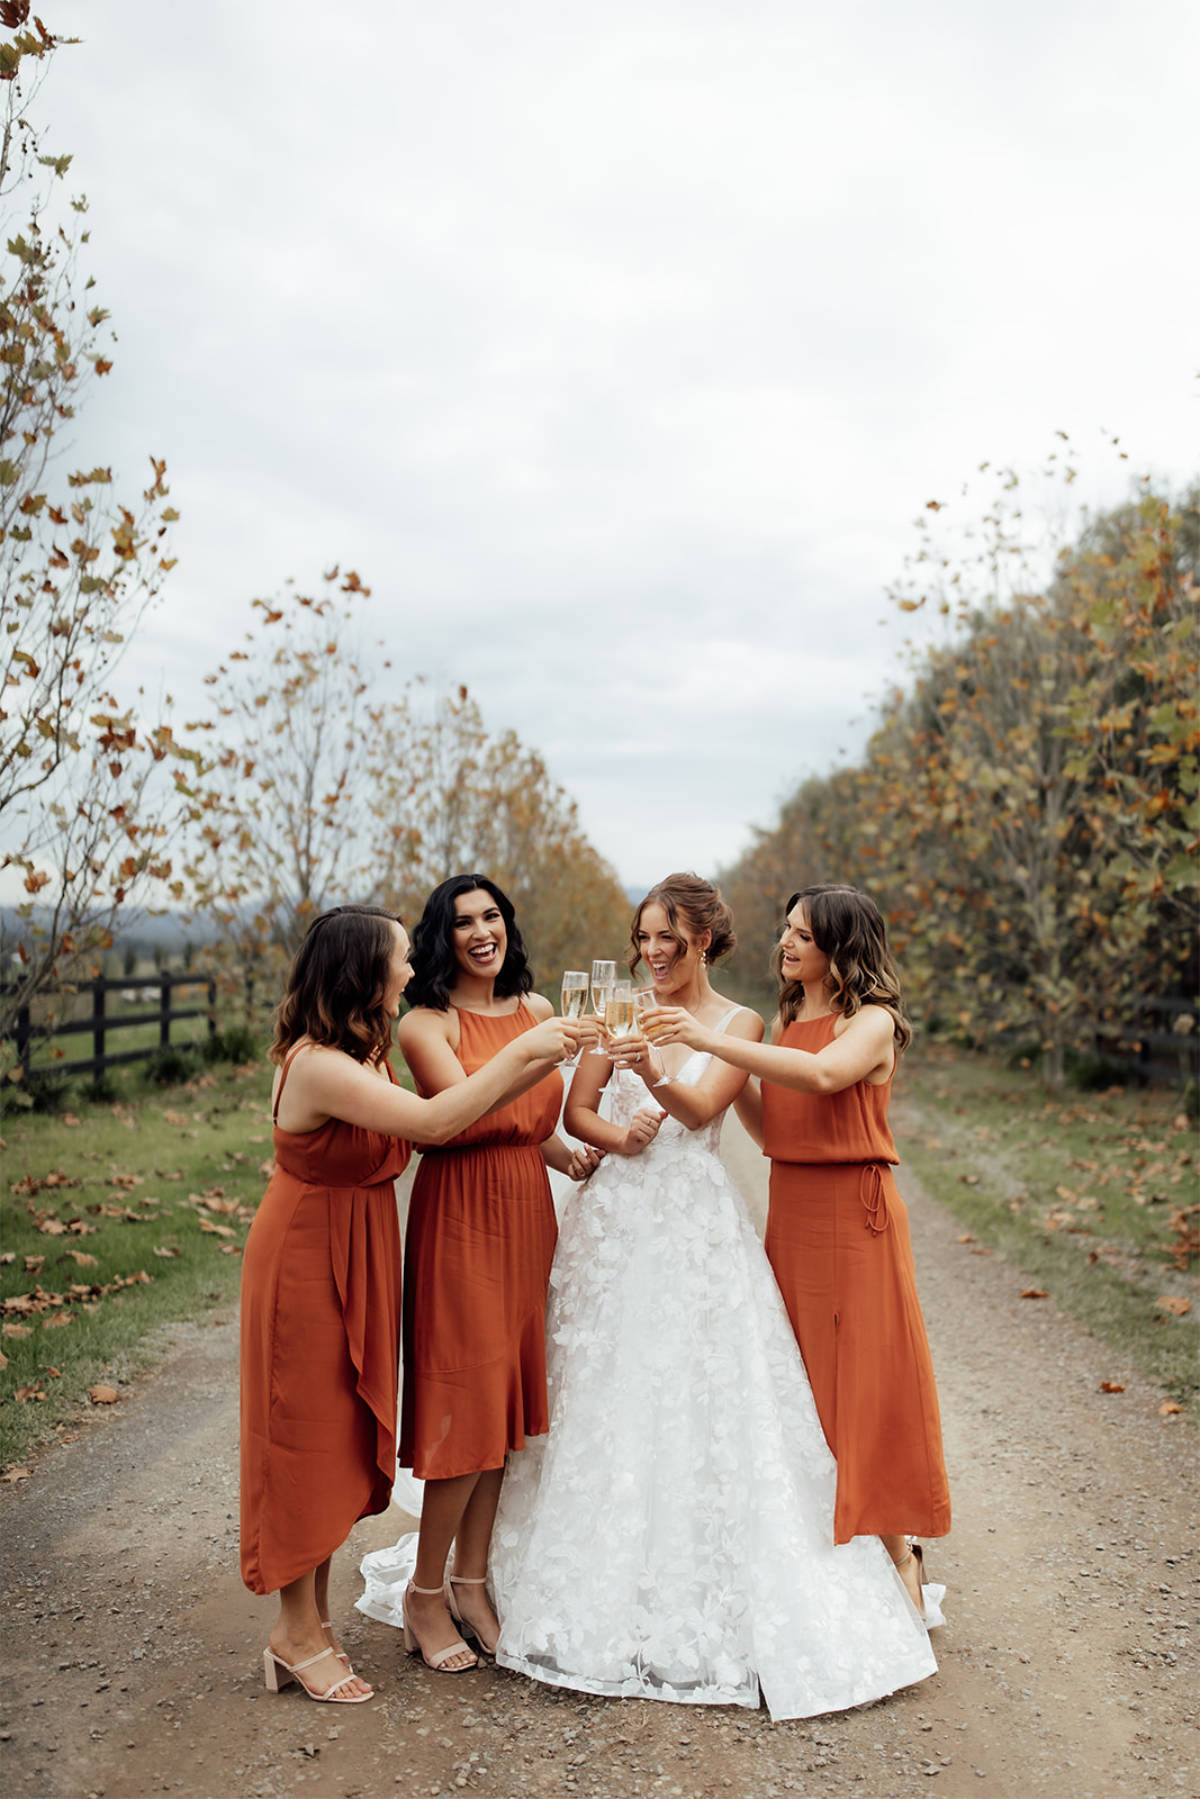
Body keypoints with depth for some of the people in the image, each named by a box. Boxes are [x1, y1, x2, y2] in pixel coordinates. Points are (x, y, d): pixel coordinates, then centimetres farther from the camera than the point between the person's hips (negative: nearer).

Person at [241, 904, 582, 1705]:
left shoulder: (366, 1052, 5)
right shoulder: (317, 1065, -25)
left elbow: (470, 1103, 9)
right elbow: (433, 1121, -30)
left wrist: (544, 1062, 2)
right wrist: (520, 1052, -25)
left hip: (358, 1259, 9)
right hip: (307, 1262, -9)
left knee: (342, 1435, 16)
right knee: (306, 1436, 3)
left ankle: (316, 1618, 30)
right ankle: (297, 1636, 19)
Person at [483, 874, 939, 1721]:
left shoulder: (739, 1023, 1)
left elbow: (701, 1108, -15)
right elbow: (576, 1110, 6)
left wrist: (652, 1070, -35)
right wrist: (614, 1134, -15)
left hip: (698, 1223, -2)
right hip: (618, 1216, 2)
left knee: (707, 1392, -3)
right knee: (606, 1389, 5)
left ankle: (712, 1592, 13)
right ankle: (609, 1578, 21)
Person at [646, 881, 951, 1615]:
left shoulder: (872, 1020, -8)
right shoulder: (786, 1019, 13)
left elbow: (823, 1074, -30)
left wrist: (714, 1041, -33)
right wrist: (724, 1068, 3)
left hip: (855, 1212, -7)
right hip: (790, 1210, 7)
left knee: (866, 1376, -1)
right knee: (801, 1377, 10)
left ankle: (898, 1553, 14)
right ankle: (822, 1546, 24)